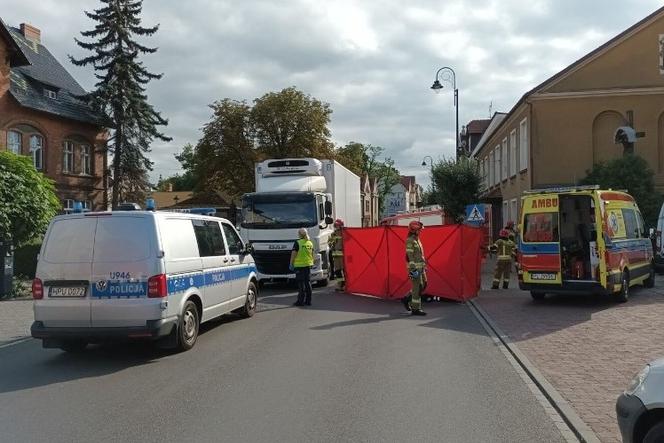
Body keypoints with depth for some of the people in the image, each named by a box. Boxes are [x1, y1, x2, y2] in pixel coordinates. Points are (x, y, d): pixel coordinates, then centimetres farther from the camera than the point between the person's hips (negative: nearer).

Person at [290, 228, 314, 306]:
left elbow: (293, 254, -10)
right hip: (308, 265, 5)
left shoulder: (297, 243, -10)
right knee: (308, 282, 10)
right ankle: (308, 301, 13)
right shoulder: (310, 243, 7)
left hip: (299, 265, -5)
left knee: (301, 283, -2)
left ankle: (301, 301, -1)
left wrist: (291, 264, -3)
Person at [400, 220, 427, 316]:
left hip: (420, 267, 10)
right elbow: (410, 256, -19)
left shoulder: (417, 240, 16)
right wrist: (413, 269, -23)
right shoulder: (410, 240, -14)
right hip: (414, 267, -10)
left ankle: (406, 299, 20)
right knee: (417, 287, -6)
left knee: (423, 285, 10)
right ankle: (416, 309, 0)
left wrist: (423, 267, 21)